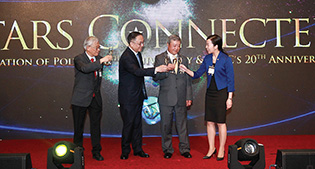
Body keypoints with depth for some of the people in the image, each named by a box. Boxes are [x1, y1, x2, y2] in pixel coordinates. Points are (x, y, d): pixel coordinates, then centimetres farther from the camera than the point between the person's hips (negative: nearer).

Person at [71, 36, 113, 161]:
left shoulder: (98, 58, 7)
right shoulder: (79, 59, -9)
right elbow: (84, 68, -33)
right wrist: (101, 61, -35)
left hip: (95, 98, 4)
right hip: (81, 99, -4)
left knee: (96, 125, 7)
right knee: (79, 126, 7)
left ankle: (96, 151, 18)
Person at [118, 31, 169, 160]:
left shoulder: (137, 54, 10)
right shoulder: (126, 57, -19)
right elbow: (137, 71, -33)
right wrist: (156, 69, -39)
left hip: (138, 96, 8)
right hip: (128, 98, -8)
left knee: (137, 124, 14)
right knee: (128, 124, 2)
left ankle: (137, 149, 24)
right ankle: (125, 151, 17)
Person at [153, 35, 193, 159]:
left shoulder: (184, 59, 12)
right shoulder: (160, 58, 4)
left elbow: (188, 80, 11)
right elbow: (155, 77, -3)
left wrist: (189, 97, 4)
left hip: (181, 98, 2)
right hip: (166, 98, -2)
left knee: (182, 125, 7)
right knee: (166, 125, 6)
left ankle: (184, 149, 18)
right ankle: (167, 150, 19)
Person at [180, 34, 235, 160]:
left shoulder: (226, 59, -8)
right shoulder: (207, 59, 7)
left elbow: (230, 79, -7)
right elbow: (197, 74, 11)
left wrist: (229, 98, -9)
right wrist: (186, 70, -5)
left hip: (221, 93, -5)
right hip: (210, 93, 5)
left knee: (221, 122, 2)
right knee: (210, 122, 8)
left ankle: (221, 150, 15)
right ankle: (211, 148, 21)